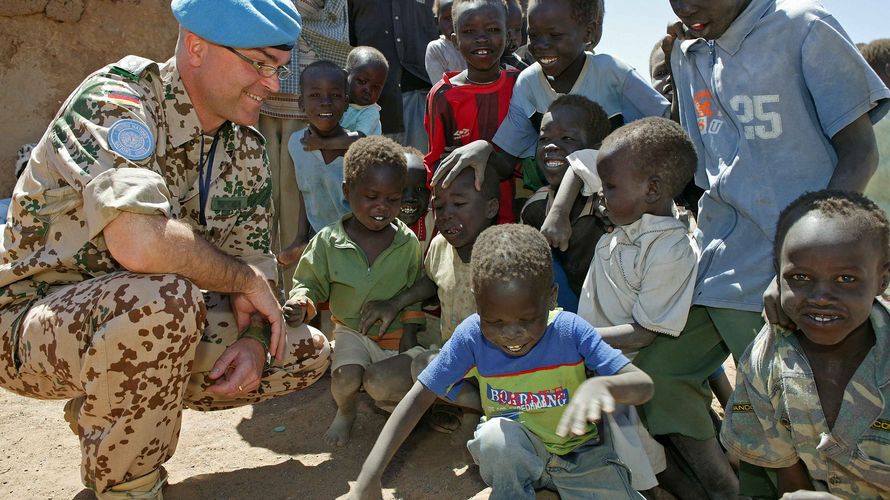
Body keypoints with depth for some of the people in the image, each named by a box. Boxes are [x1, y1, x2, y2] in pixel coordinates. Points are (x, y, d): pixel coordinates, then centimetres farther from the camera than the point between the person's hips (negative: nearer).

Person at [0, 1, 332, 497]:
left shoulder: (245, 149, 2)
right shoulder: (114, 99, -22)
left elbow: (255, 260, 4)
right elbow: (139, 243, -39)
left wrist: (254, 338, -15)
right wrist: (243, 279, -23)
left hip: (148, 323, 7)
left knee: (309, 352, 1)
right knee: (160, 296, -39)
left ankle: (101, 412, 11)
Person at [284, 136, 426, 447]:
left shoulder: (407, 242, -5)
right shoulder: (329, 241, -8)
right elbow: (311, 282, 0)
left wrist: (410, 333, -1)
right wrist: (301, 302, -22)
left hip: (395, 332, 0)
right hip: (351, 330, 0)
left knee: (377, 382, -22)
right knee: (346, 377, -26)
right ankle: (345, 411, 11)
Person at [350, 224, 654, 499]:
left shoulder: (570, 330, -22)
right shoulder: (472, 337, -19)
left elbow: (644, 385, -25)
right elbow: (419, 397, -17)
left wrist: (601, 385, -50)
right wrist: (370, 475, -27)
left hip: (580, 453, 0)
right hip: (513, 456, 1)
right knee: (494, 435, -32)